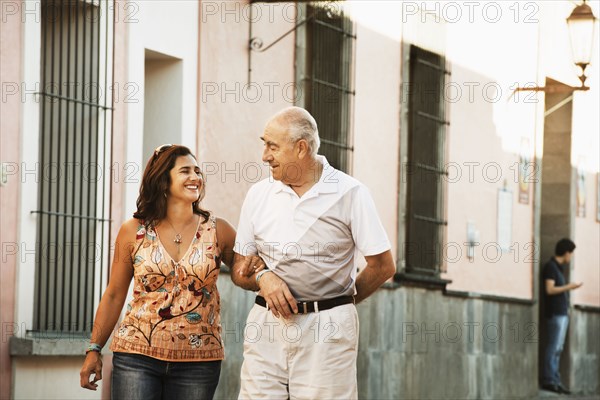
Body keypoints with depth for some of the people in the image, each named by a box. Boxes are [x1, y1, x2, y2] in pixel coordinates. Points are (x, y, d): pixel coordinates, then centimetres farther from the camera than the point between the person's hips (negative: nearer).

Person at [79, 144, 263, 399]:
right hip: (137, 355, -1)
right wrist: (94, 349, 7)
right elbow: (114, 295, 9)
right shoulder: (133, 232, 4)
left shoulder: (218, 231, 4)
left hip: (198, 360, 1)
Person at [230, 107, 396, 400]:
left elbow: (383, 266, 3)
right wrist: (262, 278, -7)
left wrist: (339, 302, 8)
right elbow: (239, 270, 14)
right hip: (266, 324, 3)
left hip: (327, 330, -3)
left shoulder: (350, 193, 0)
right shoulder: (259, 194, 10)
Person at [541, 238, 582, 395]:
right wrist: (569, 287, -10)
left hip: (562, 313, 9)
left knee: (557, 349, 7)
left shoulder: (559, 267, 18)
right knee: (554, 347, -10)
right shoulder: (550, 266, -8)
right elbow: (550, 289, -15)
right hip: (555, 313, -9)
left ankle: (555, 380, 7)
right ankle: (549, 380, -10)